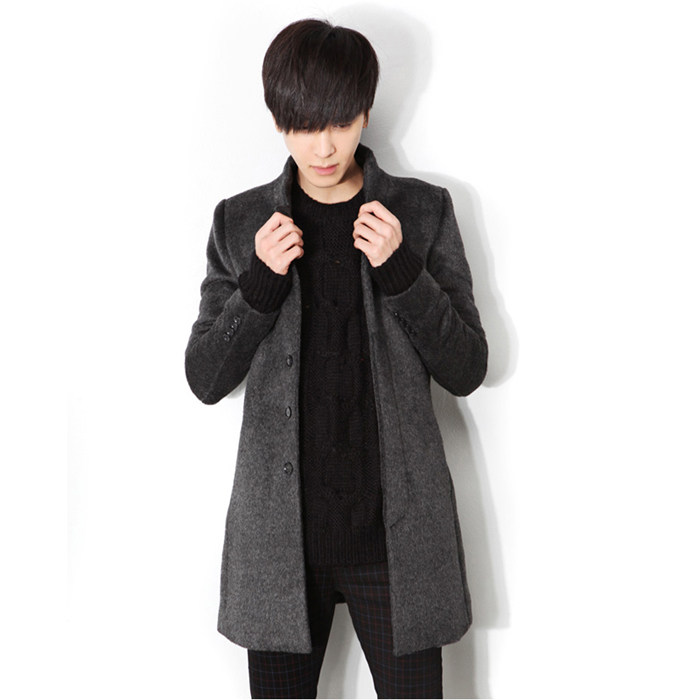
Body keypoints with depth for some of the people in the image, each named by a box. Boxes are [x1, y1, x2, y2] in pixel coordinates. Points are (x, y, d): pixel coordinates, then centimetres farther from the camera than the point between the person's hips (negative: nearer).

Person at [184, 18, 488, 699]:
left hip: (397, 526, 0)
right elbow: (205, 379, 3)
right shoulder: (241, 221, 3)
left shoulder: (422, 211, 1)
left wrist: (400, 270, -16)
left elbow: (466, 370, -1)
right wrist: (260, 281, -13)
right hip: (280, 527, 1)